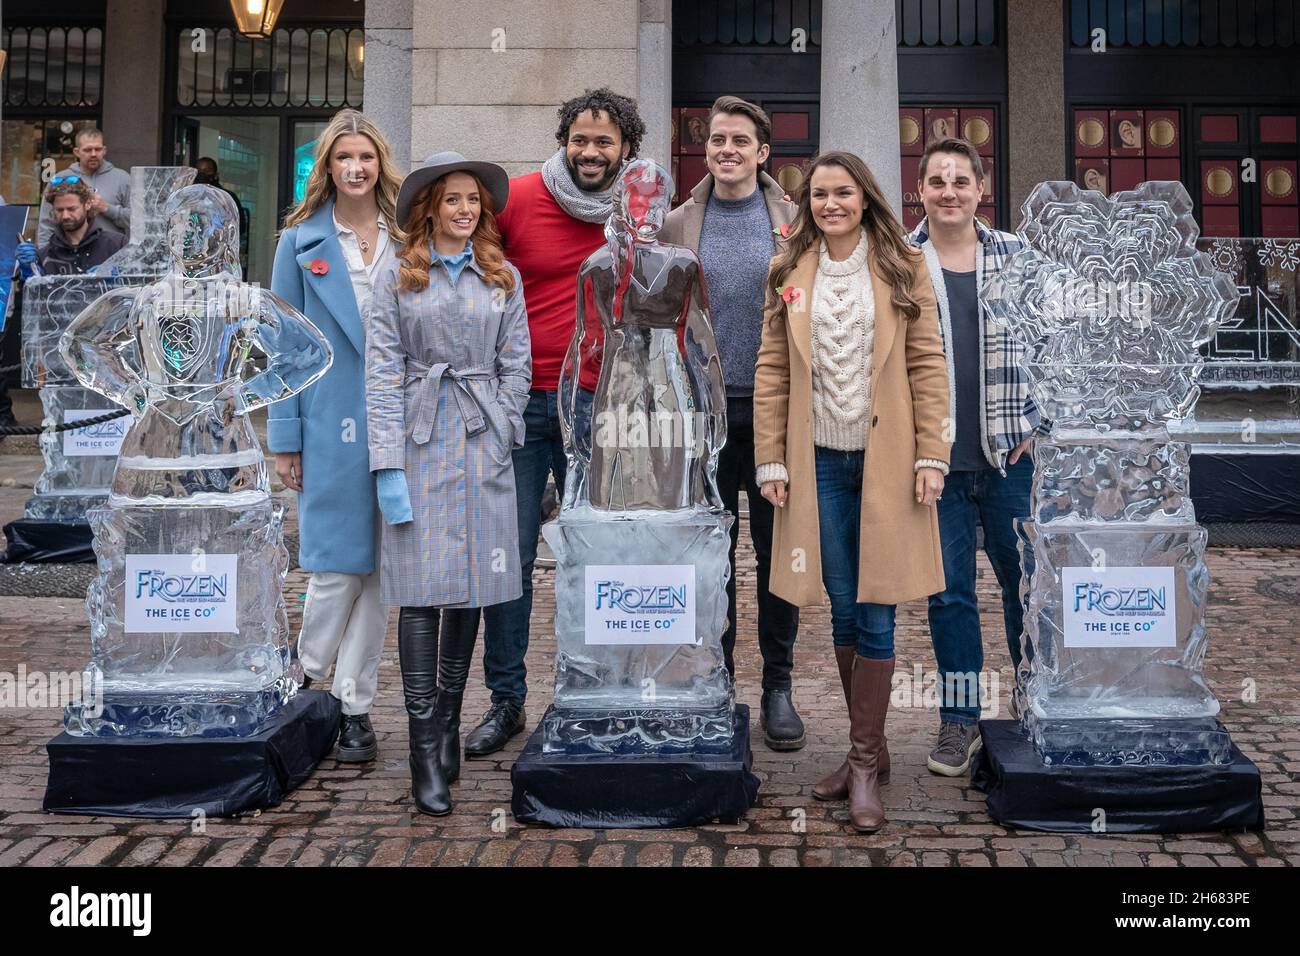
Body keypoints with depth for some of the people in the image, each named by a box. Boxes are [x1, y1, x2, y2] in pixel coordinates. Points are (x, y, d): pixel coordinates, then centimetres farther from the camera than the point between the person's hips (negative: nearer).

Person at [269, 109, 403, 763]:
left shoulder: (408, 240, 8)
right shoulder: (302, 242, 4)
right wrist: (284, 438, -1)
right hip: (331, 423, -2)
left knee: (379, 567, 6)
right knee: (337, 566, -3)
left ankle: (354, 704, 18)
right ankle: (309, 675, 23)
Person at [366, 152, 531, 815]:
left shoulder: (503, 280, 11)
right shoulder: (396, 279, 4)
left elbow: (516, 367, 11)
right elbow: (382, 374, -2)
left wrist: (498, 438, 2)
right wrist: (388, 466, -9)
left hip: (483, 449, 3)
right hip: (419, 444, -2)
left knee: (472, 588, 6)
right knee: (421, 592, -6)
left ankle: (449, 722, 21)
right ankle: (426, 750, -1)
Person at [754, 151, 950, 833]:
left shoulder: (902, 269, 4)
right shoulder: (789, 274, 8)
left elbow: (928, 365, 1)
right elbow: (771, 372, 6)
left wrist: (931, 456, -6)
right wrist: (771, 460, 0)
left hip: (886, 461, -2)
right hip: (819, 462, 2)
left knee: (875, 613, 0)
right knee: (843, 610, 7)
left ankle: (864, 762, 11)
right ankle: (870, 749, 23)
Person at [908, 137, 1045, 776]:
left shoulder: (1016, 256, 6)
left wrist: (1037, 423, 2)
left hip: (1010, 452, 1)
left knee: (1027, 581, 10)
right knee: (948, 591, 6)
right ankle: (959, 717, 19)